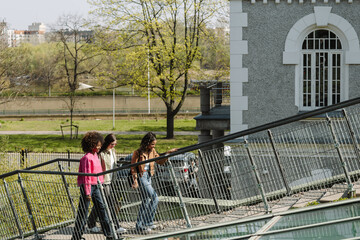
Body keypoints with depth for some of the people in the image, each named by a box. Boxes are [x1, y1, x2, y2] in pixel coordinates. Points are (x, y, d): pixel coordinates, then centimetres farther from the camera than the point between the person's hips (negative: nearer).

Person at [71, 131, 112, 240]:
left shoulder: (95, 155, 10)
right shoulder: (87, 158, -17)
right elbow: (86, 176, -18)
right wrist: (87, 192, -18)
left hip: (96, 186, 9)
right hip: (87, 186, -9)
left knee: (101, 208, 9)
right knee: (83, 211, -3)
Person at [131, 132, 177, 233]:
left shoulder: (152, 151, 9)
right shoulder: (138, 153, -12)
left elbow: (160, 161, 18)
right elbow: (133, 167, -12)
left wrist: (168, 153, 5)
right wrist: (135, 180, -19)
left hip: (148, 177, 8)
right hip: (141, 177, -8)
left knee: (146, 200, 10)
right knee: (154, 198, -14)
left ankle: (139, 225, 19)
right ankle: (147, 222, -7)